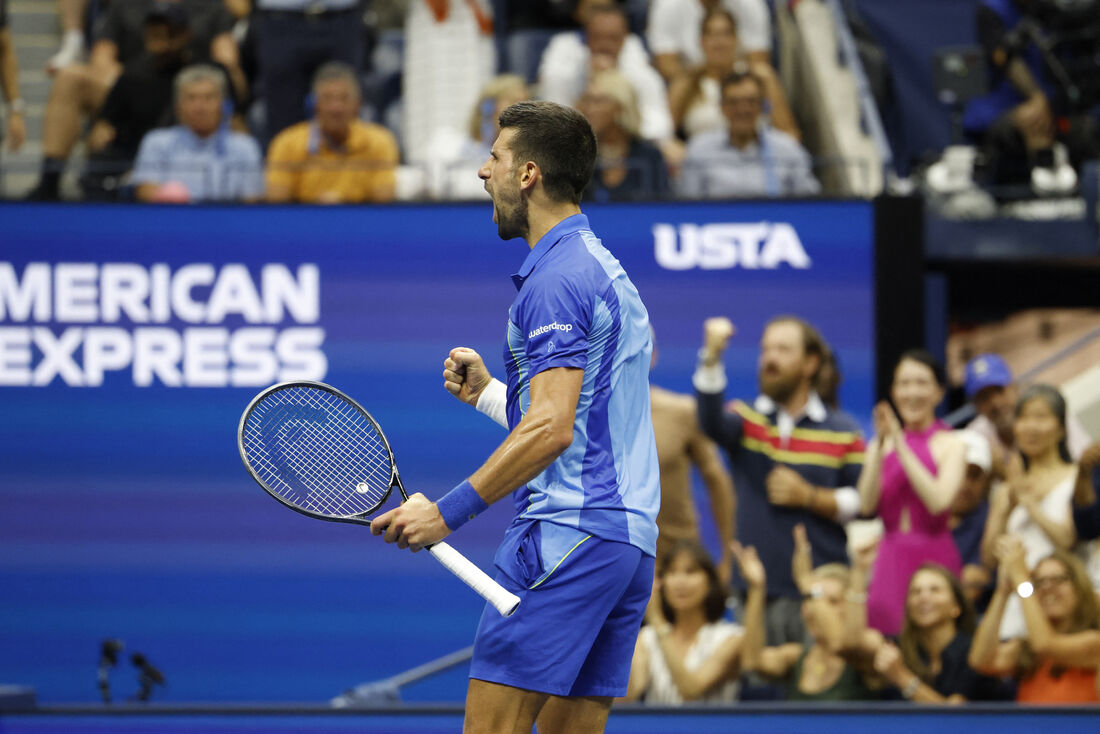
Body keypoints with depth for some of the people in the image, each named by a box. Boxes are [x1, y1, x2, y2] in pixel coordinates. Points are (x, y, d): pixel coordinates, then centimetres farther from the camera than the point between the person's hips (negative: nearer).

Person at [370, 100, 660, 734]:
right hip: (630, 538, 10)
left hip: (567, 535, -10)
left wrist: (449, 512, -21)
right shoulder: (608, 270, 21)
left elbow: (552, 429, -21)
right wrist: (490, 393, 22)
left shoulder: (555, 279, -11)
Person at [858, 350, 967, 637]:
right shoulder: (881, 444, 11)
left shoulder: (951, 444, 0)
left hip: (935, 558, -3)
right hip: (889, 556, 3)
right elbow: (867, 505, -1)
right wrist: (880, 445, -8)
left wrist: (901, 446, -13)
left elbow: (938, 502, -15)